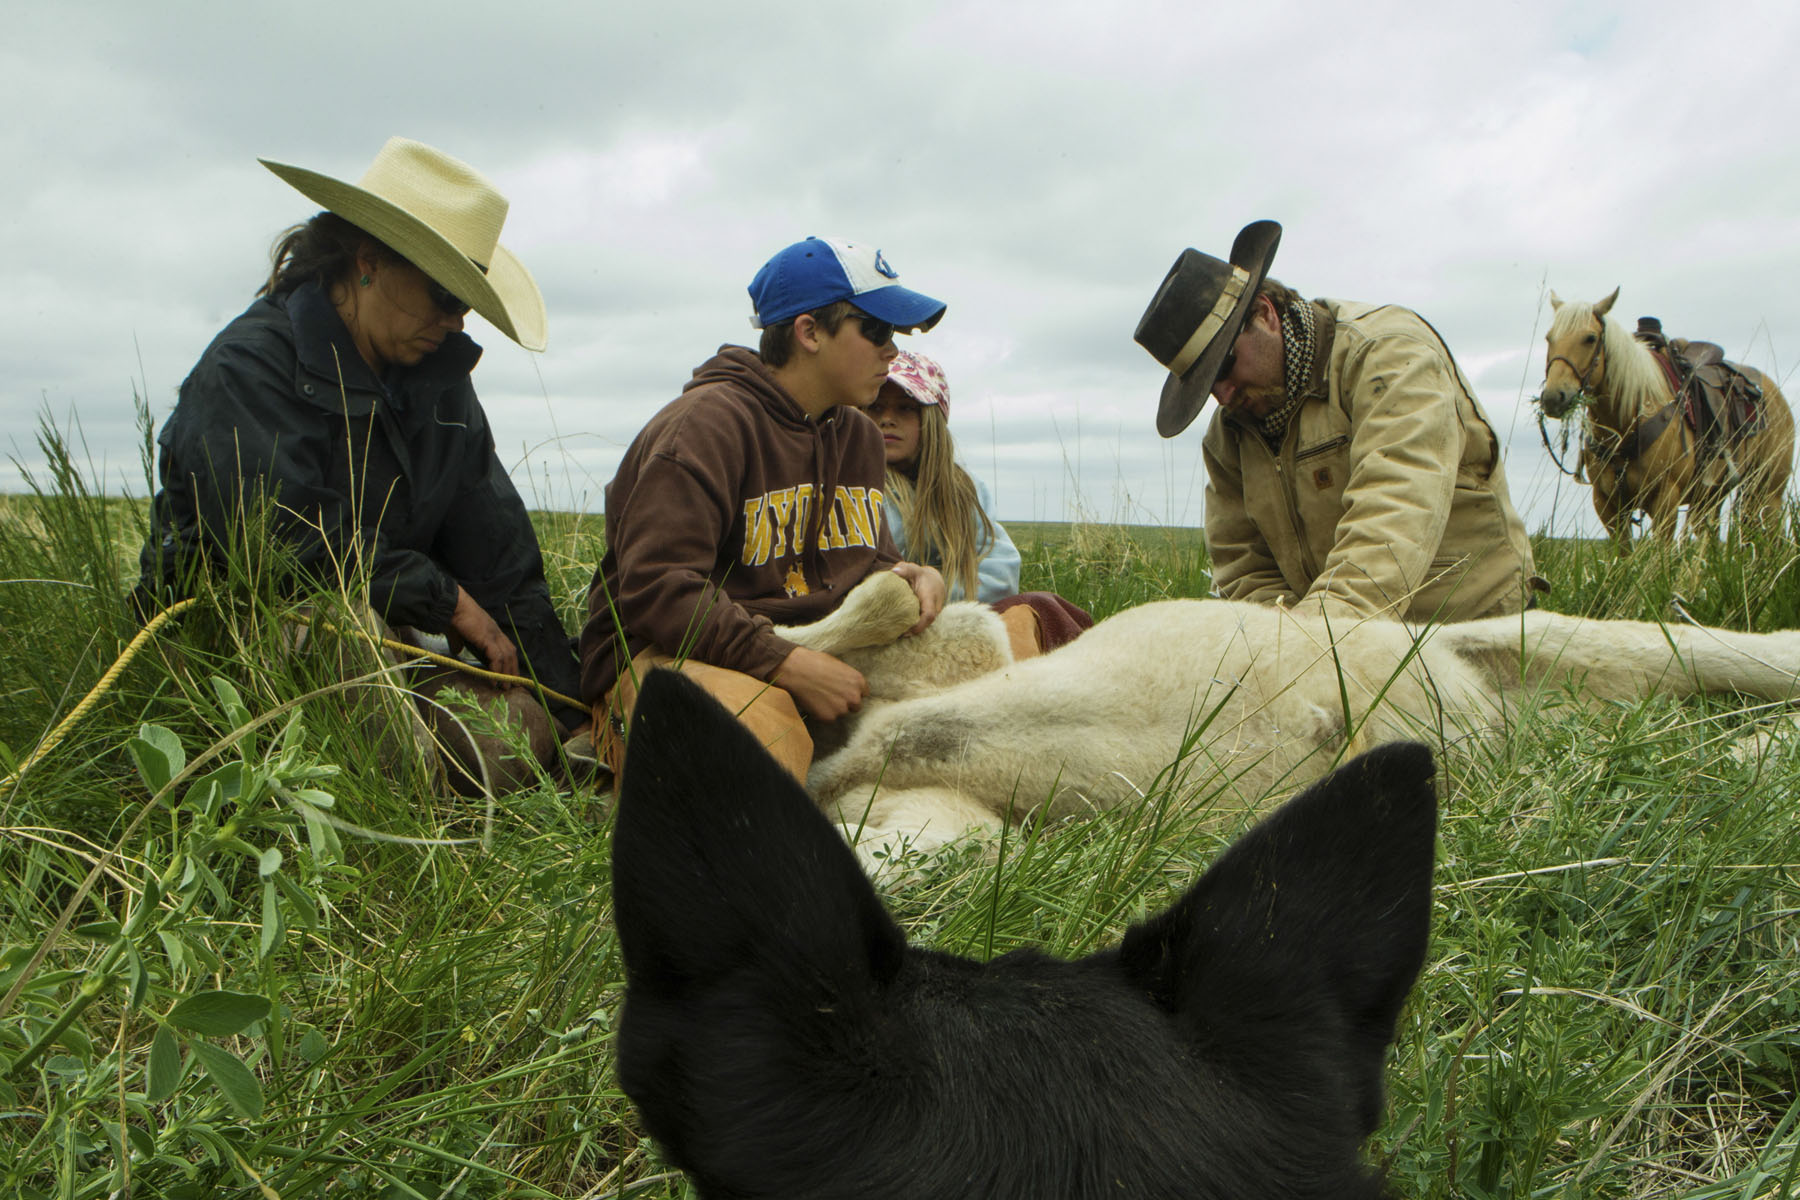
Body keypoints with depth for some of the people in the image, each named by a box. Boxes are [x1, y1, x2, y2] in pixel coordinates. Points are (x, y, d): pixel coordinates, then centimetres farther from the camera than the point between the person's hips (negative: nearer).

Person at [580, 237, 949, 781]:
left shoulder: (858, 437, 17)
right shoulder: (706, 422, -12)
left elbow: (867, 559, 24)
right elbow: (655, 591, -20)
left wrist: (901, 575, -3)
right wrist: (787, 664, -27)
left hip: (812, 652, 8)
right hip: (666, 653, -7)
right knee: (757, 722, -40)